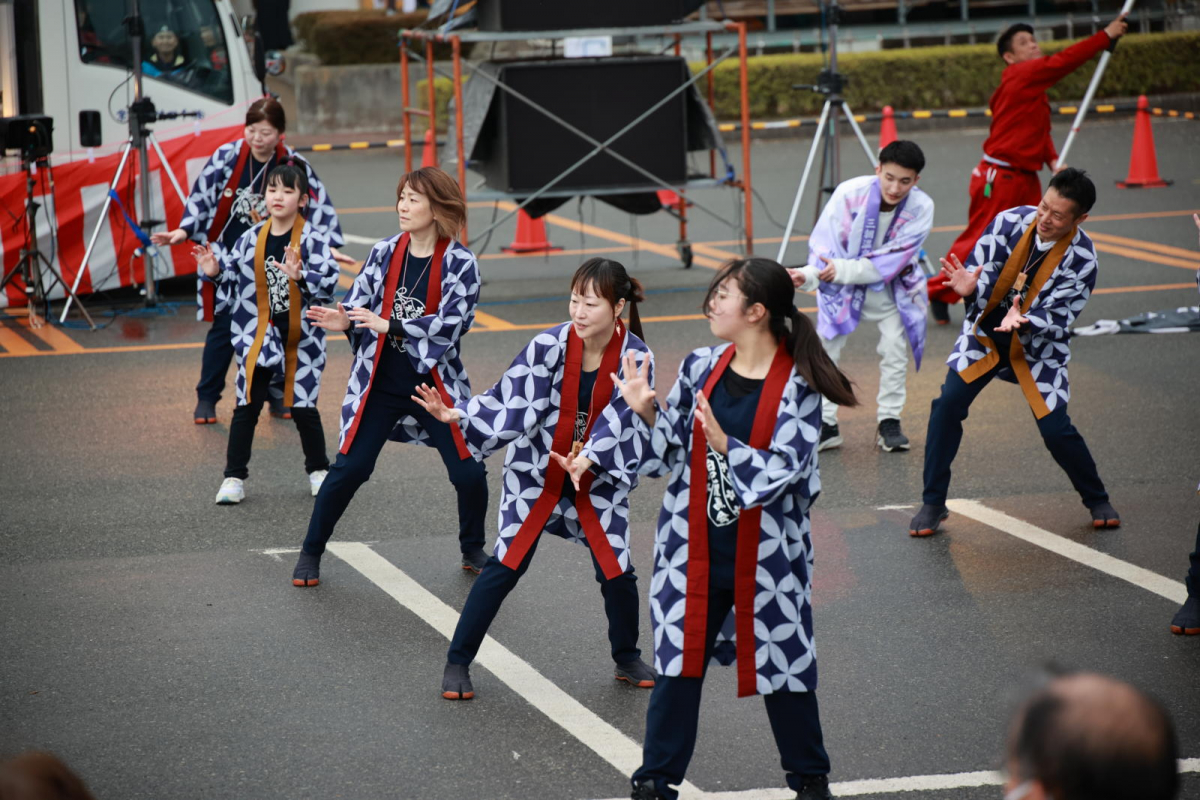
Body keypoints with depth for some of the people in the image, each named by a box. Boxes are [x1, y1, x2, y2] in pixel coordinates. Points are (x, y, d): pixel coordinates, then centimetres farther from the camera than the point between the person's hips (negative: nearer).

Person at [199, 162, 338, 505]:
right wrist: (215, 271, -8)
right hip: (258, 336, 3)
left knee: (303, 408, 6)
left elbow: (329, 283, -20)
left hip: (301, 339, -3)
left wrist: (301, 277, -36)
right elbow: (234, 275, 12)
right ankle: (234, 477, 12)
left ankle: (318, 470, 27)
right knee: (247, 407, 3)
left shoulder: (312, 241, -11)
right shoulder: (252, 238, 0)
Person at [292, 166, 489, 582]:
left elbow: (452, 322, -20)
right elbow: (358, 302, 4)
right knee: (349, 469, -3)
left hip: (436, 385, -1)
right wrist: (344, 320, -20)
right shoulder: (384, 252, -1)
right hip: (380, 384, 1)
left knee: (469, 473, -3)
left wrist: (390, 325, -28)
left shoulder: (460, 264, -10)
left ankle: (473, 549, 24)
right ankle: (311, 552, 13)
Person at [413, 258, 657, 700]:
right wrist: (457, 416, -31)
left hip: (599, 480, 1)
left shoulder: (635, 358, -15)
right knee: (506, 565, -5)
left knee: (617, 571, -1)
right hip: (536, 473, -1)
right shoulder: (550, 345, -17)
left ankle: (628, 659, 27)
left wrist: (587, 460, -40)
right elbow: (513, 403, -17)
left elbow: (618, 420, -23)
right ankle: (458, 661, 6)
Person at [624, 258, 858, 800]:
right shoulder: (700, 368, 2)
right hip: (693, 554, 3)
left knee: (783, 671, 10)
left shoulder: (798, 385, -11)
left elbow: (781, 471, -19)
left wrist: (723, 443, -33)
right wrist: (647, 413, -10)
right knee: (678, 666, 7)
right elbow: (667, 455, 8)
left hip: (765, 559, -3)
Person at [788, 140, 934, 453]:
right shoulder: (850, 193, -23)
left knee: (895, 345, -13)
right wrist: (809, 275, -40)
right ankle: (825, 424, 6)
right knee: (825, 346, -6)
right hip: (842, 283, 0)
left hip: (890, 286, 0)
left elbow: (891, 261, -25)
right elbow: (823, 244, -20)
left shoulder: (920, 208, -21)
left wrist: (842, 270, -35)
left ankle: (889, 422, 3)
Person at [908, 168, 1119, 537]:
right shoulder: (1012, 221, -16)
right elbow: (980, 270, -13)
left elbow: (1057, 319, -21)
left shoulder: (1081, 258, -20)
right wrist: (971, 287, -37)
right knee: (947, 405, -15)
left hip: (1039, 345, -2)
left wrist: (1022, 322, -41)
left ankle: (1097, 501, 19)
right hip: (986, 332, 2)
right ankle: (933, 504, -1)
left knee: (1056, 429, -9)